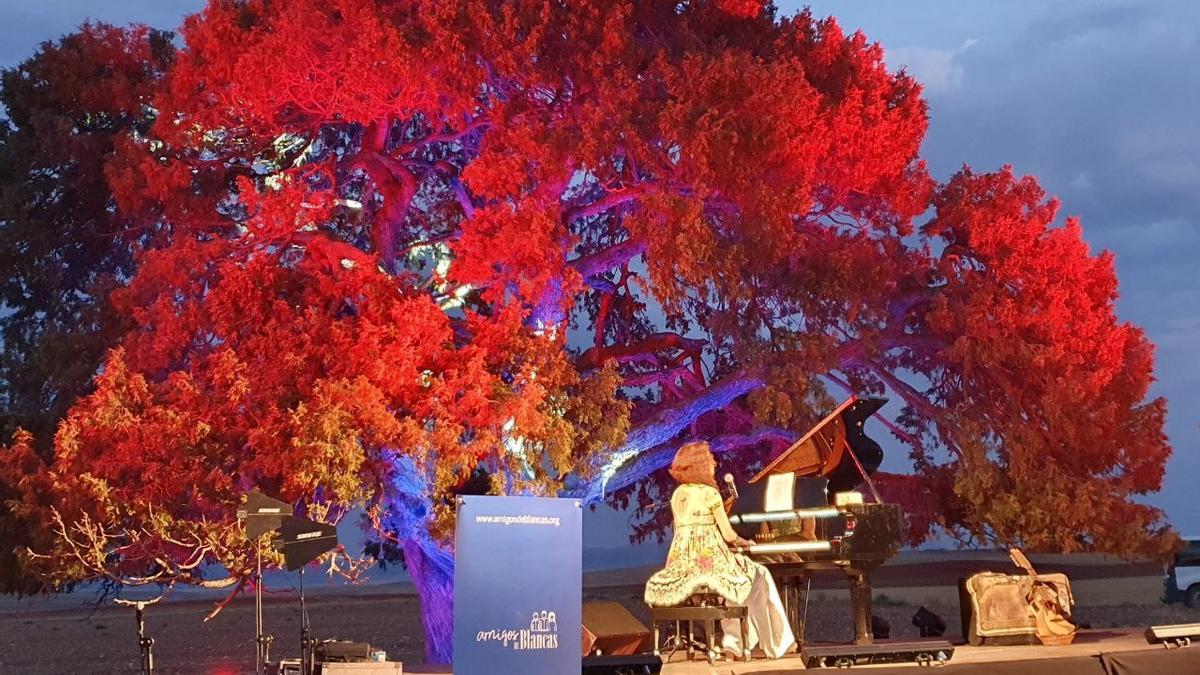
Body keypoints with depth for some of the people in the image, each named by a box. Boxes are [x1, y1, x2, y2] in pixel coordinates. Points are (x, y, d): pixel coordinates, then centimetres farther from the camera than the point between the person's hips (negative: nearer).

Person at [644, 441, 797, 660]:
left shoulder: (677, 495, 11)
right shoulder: (709, 493, -9)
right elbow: (729, 535, -9)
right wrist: (744, 542, 14)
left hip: (681, 565, 7)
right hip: (709, 560, -7)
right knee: (757, 577, 12)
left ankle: (733, 636, 23)